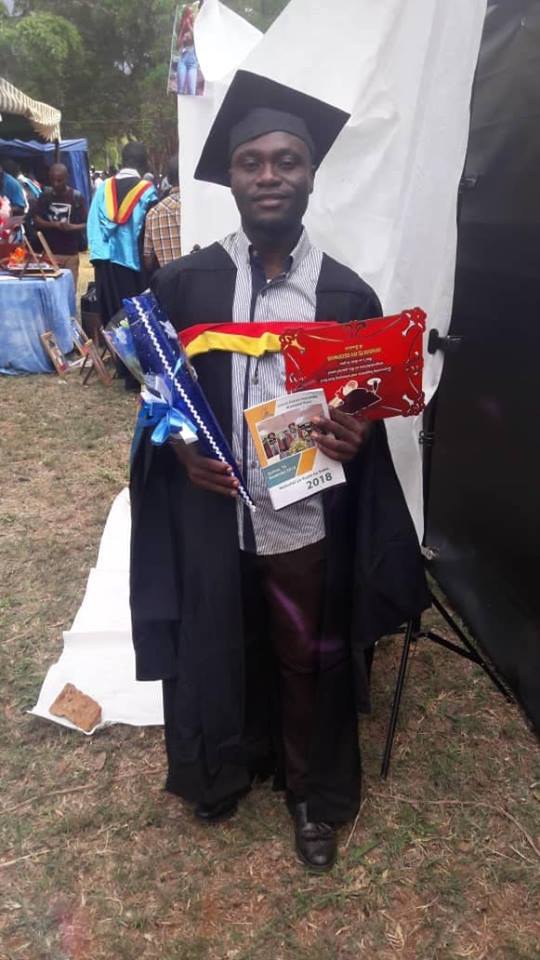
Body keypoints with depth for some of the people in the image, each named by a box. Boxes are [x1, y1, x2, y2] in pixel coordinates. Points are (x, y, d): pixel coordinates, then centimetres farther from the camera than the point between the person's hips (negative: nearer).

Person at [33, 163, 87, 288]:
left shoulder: (77, 197, 0)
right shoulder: (45, 196, 5)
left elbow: (86, 224, -2)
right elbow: (36, 220, 1)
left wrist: (71, 227, -23)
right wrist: (54, 224, -16)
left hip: (70, 253, -1)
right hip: (48, 252, 1)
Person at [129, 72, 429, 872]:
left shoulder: (348, 294, -3)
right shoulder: (183, 285, -3)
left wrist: (356, 437, -18)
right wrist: (178, 446, -16)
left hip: (308, 525, 0)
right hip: (207, 521, 1)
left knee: (309, 666, 15)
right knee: (219, 656, 18)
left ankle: (317, 795, 43)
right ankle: (228, 767, 49)